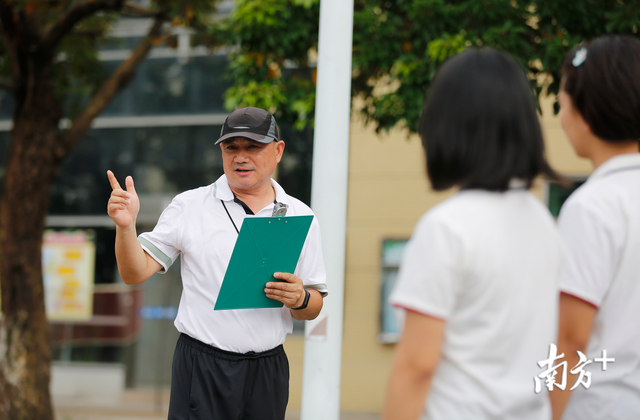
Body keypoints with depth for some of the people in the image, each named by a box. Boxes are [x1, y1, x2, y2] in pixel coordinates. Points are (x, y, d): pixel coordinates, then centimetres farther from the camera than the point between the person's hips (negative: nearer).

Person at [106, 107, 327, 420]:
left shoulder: (300, 217, 8)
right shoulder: (189, 206, 2)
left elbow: (314, 308, 10)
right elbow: (135, 273, -2)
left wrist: (299, 299, -13)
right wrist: (125, 226, -19)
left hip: (268, 370, 3)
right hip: (202, 369, -2)